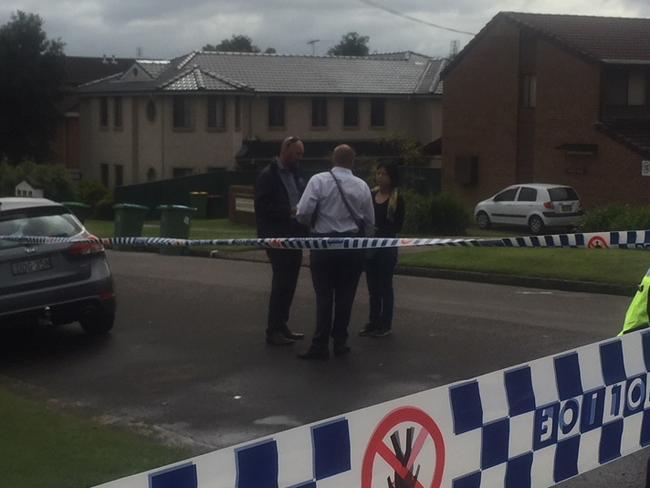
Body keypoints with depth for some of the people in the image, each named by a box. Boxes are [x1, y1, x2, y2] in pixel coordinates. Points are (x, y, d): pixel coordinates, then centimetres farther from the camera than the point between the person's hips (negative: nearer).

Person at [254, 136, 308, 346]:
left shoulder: (297, 175, 15)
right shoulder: (268, 176, -8)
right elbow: (262, 207, -15)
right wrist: (289, 212, -20)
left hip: (294, 237, 8)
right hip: (277, 238, -8)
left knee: (289, 283, 11)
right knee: (281, 283, -7)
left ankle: (281, 326, 20)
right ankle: (273, 331, -1)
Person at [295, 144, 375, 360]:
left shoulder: (318, 180, -8)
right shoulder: (362, 186, 0)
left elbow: (303, 212, -14)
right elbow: (370, 221, 5)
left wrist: (314, 222, 8)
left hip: (324, 243, -2)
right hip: (352, 245, 2)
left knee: (324, 295, 2)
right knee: (345, 295, 9)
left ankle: (320, 345, 2)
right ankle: (340, 342, 14)